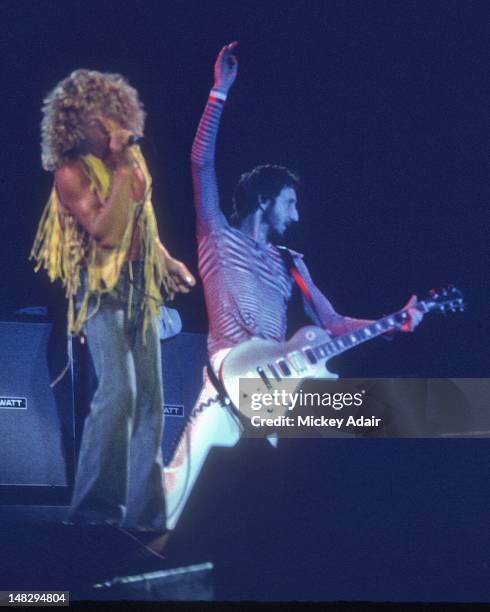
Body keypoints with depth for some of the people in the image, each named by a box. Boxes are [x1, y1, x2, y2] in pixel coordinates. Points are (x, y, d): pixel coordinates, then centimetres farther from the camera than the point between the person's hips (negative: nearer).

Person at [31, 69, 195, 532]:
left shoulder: (133, 159, 11)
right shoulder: (71, 171, -9)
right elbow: (105, 230, -21)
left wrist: (167, 261, 13)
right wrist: (122, 170, -20)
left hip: (141, 287, 7)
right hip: (102, 289, -7)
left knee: (150, 399, 4)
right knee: (119, 390, -20)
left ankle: (146, 510, 10)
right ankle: (96, 503, -9)